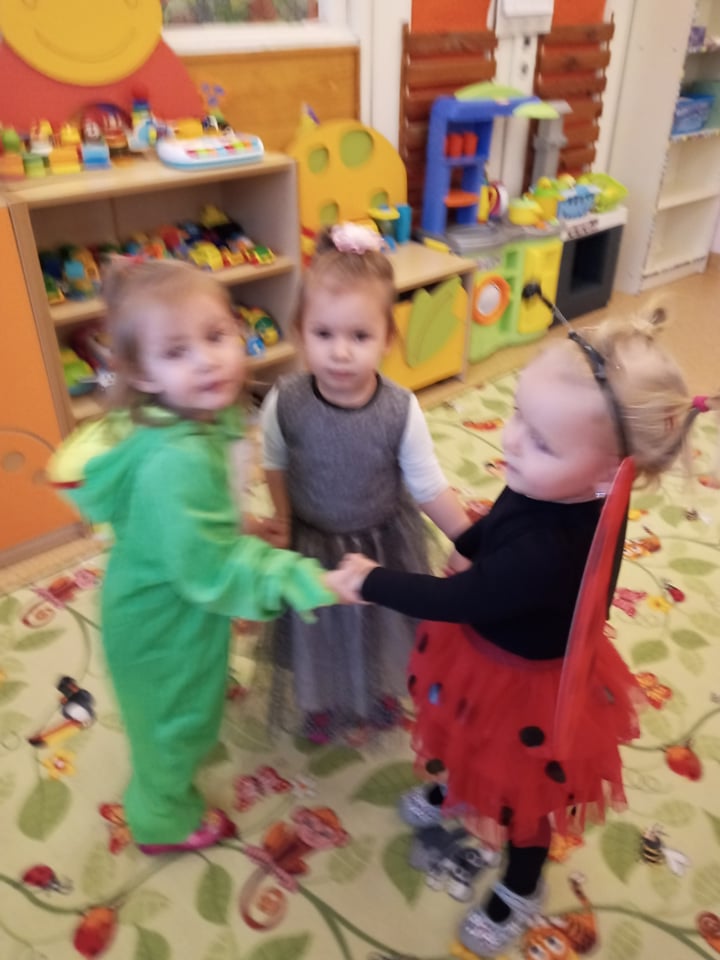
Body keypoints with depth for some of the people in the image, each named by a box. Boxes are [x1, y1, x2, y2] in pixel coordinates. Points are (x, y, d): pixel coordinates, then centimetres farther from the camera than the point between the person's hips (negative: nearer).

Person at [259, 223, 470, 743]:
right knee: (321, 630, 24)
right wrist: (284, 520, 0)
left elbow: (430, 489, -16)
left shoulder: (401, 411, -27)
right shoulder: (285, 402, -24)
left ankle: (377, 694, 58)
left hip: (383, 545, 0)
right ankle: (321, 701, 56)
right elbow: (275, 465, -5)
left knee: (377, 627, 25)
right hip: (313, 545, 1)